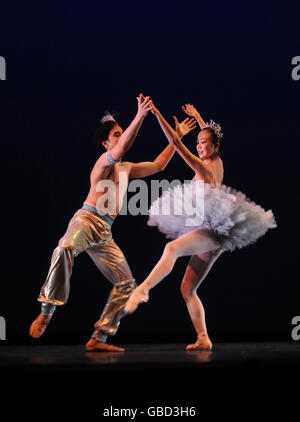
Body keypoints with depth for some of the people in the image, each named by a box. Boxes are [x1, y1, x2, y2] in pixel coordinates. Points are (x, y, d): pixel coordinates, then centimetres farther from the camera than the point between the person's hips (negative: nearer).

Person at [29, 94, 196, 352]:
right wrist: (140, 116, -30)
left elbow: (158, 165, 33)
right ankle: (46, 312, -34)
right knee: (65, 249, -40)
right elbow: (122, 148, -21)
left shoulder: (126, 169, 26)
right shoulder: (105, 160, 1)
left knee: (126, 284, 1)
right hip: (87, 219, -8)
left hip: (105, 233, 8)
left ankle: (98, 339, 2)